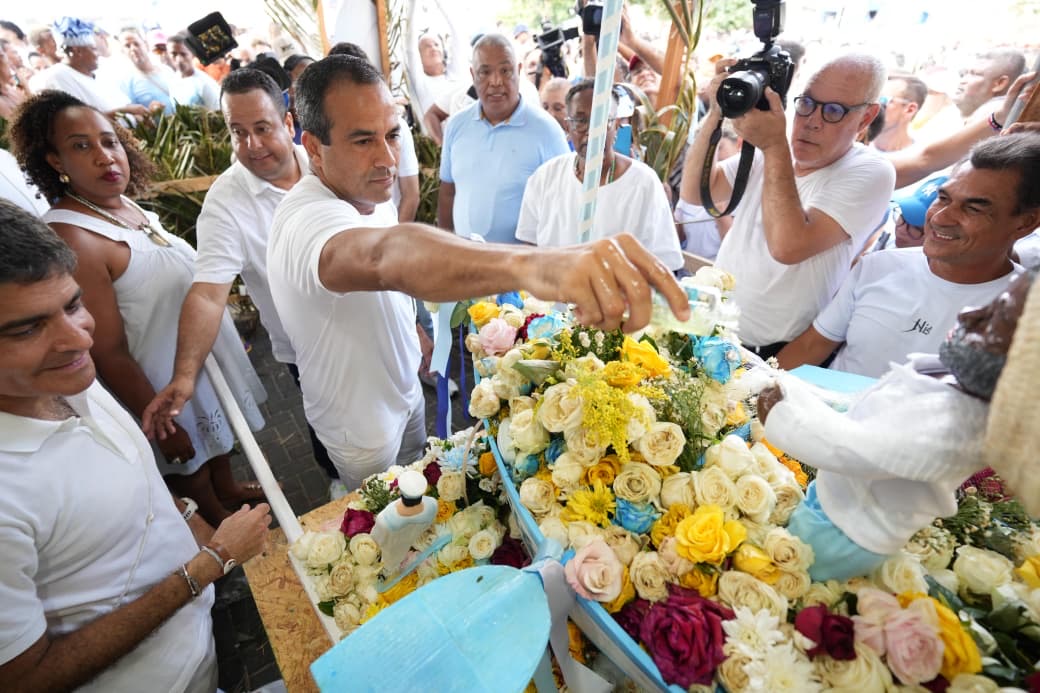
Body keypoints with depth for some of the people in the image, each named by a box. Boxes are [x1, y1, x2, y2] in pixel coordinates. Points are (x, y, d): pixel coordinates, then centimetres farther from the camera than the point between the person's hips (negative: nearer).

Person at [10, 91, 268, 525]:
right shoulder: (71, 238, -26)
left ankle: (227, 488, 55)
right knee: (191, 466, 18)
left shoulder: (123, 205, -1)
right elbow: (109, 354, -24)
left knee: (220, 438, 29)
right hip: (167, 379, -7)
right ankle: (221, 521, 44)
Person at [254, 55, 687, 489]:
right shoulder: (307, 221, -38)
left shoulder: (367, 192, -5)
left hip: (404, 388, 7)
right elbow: (387, 256, -61)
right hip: (362, 426, -7)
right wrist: (531, 264, -77)